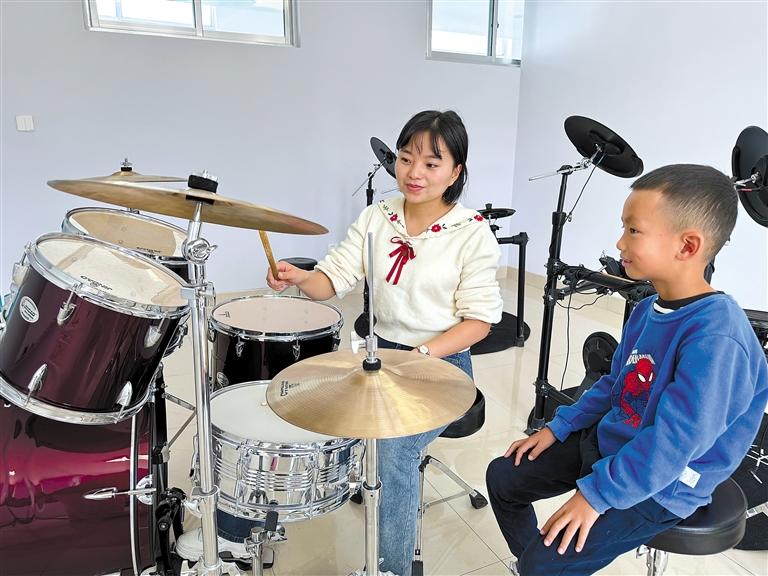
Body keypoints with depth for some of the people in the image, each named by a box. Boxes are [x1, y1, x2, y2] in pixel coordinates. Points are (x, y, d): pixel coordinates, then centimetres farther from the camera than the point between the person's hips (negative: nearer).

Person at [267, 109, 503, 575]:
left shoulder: (472, 233, -10)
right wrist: (300, 277, -26)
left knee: (392, 449, -26)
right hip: (381, 350, 5)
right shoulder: (378, 217, 3)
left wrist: (421, 354, -24)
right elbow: (335, 278, -4)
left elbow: (479, 319, -11)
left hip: (443, 363, -4)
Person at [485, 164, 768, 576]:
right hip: (608, 443, 8)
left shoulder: (716, 337, -29)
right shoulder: (649, 310, -1)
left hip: (658, 487, -8)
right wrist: (558, 428, 7)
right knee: (503, 477, 11)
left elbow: (675, 442, -30)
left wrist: (596, 493, -23)